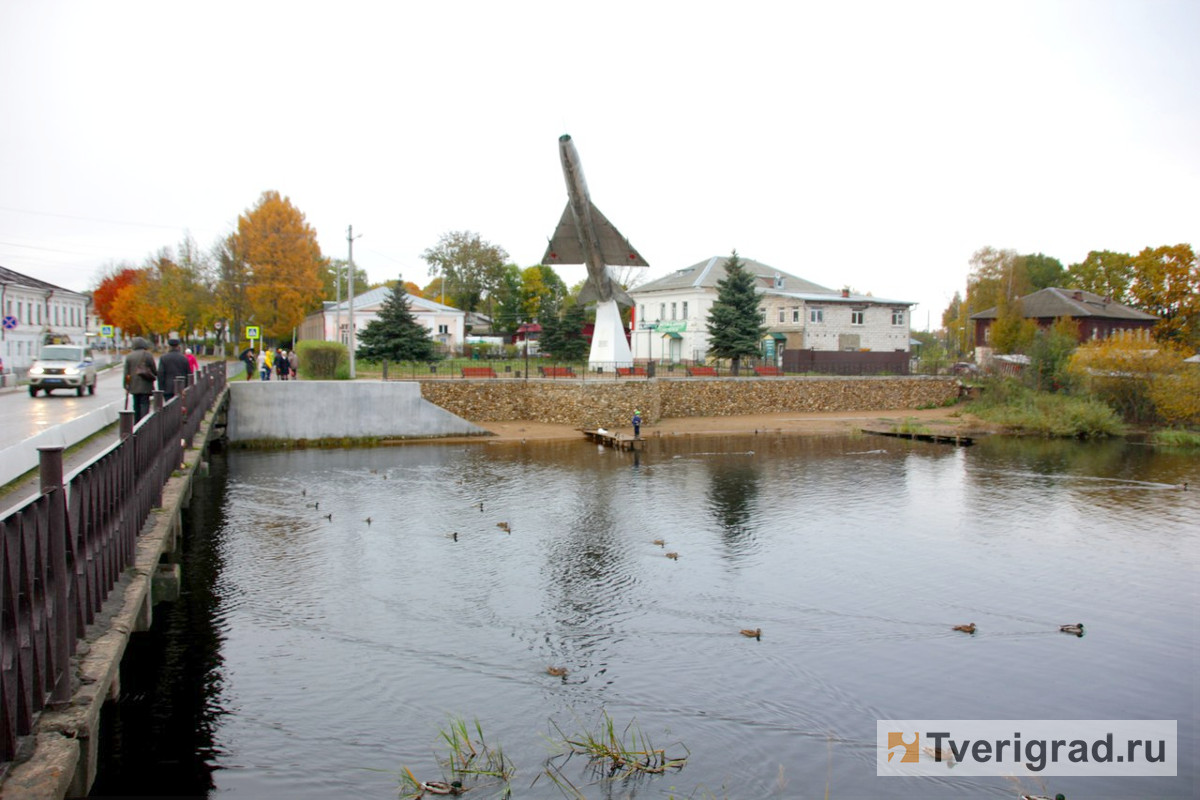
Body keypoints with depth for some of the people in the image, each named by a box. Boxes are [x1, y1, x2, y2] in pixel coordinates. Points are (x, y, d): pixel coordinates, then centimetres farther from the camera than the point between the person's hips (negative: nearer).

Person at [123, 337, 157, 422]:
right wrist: (155, 375, 20)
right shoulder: (147, 355, -5)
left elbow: (126, 373, 6)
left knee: (136, 404, 12)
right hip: (145, 385, -4)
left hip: (133, 386, 4)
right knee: (144, 403, -4)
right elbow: (154, 370, -3)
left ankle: (136, 423, 14)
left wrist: (126, 386, 10)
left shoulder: (129, 356, 7)